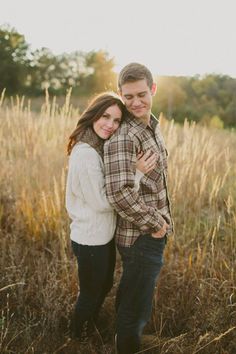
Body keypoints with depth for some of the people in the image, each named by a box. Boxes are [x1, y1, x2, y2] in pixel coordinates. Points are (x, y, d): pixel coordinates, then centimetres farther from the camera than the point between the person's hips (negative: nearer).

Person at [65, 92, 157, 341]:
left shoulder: (100, 147, 3)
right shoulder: (85, 153, -26)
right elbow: (101, 202, -24)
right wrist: (137, 173, -24)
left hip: (103, 234, 9)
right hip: (91, 239, -9)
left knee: (104, 285, 27)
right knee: (90, 293, 14)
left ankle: (91, 328, 52)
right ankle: (79, 339, 41)